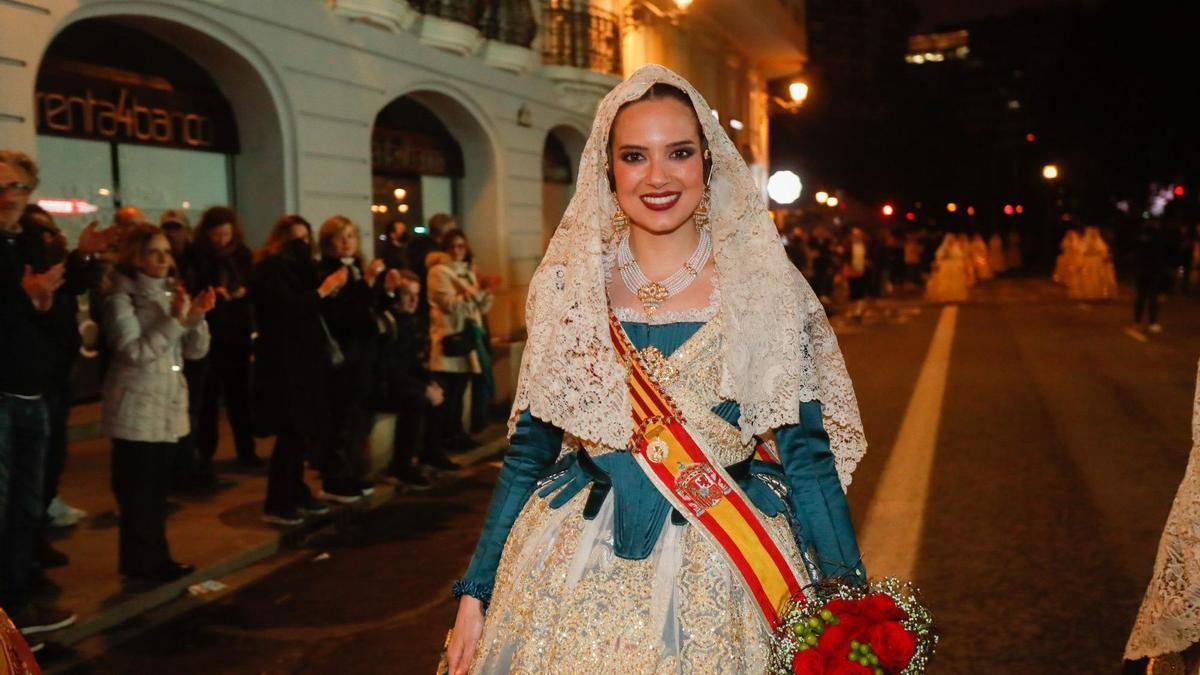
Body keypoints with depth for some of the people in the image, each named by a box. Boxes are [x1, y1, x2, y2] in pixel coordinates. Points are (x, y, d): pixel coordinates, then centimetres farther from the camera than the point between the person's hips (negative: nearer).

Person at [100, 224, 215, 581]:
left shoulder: (173, 292, 10)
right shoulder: (122, 297, -8)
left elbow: (196, 350, 5)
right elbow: (135, 353, -18)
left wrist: (196, 318, -13)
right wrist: (175, 321, -24)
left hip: (169, 404, 6)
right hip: (137, 407, -6)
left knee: (159, 486, 12)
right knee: (137, 488, 0)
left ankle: (156, 557, 20)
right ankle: (139, 561, 10)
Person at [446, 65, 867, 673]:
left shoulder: (764, 288, -5)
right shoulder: (566, 286, -1)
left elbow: (806, 454, -3)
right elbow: (529, 451, 3)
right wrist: (474, 592, 2)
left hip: (724, 578, -1)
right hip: (580, 580, 1)